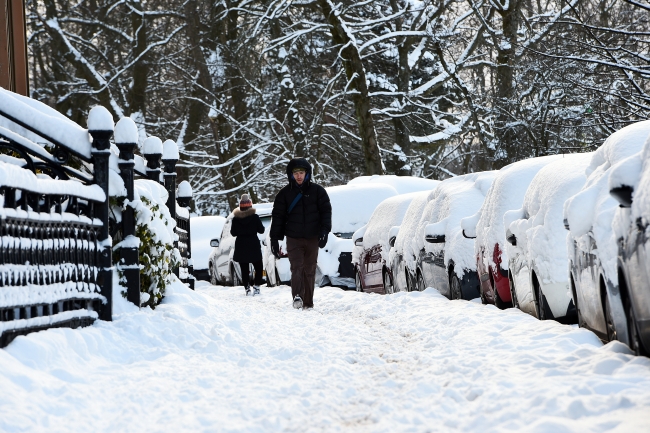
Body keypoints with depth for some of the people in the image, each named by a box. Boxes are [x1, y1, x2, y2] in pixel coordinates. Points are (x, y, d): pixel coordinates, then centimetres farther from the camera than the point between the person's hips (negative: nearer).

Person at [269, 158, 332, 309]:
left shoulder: (317, 191, 5)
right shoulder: (285, 193, 5)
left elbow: (326, 211, 5)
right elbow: (278, 216, 5)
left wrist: (324, 231, -10)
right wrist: (274, 239, 0)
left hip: (312, 238, 1)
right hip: (293, 238, -1)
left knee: (310, 271, 6)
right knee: (297, 268, -16)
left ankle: (308, 301, 11)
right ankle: (297, 296, -30)